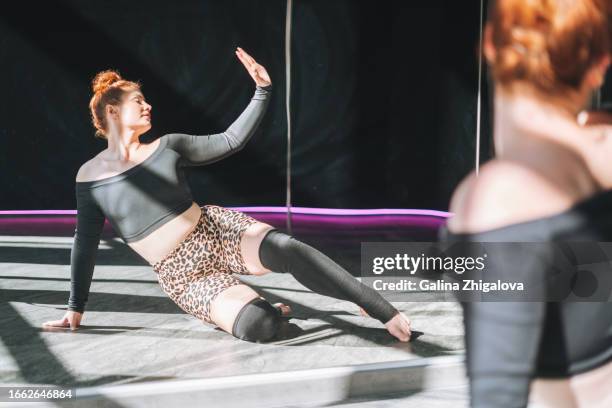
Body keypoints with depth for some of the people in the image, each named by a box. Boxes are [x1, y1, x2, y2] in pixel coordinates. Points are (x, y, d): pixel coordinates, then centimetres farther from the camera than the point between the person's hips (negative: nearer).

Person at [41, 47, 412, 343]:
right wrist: (76, 307, 7)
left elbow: (232, 141, 6)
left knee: (285, 247, -34)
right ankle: (272, 310, 7)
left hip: (220, 230, 2)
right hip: (186, 277, -2)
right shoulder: (91, 175, 0)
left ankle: (387, 312, -25)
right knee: (257, 327, -32)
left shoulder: (167, 145, 5)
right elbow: (86, 242, 6)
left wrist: (263, 91, -1)